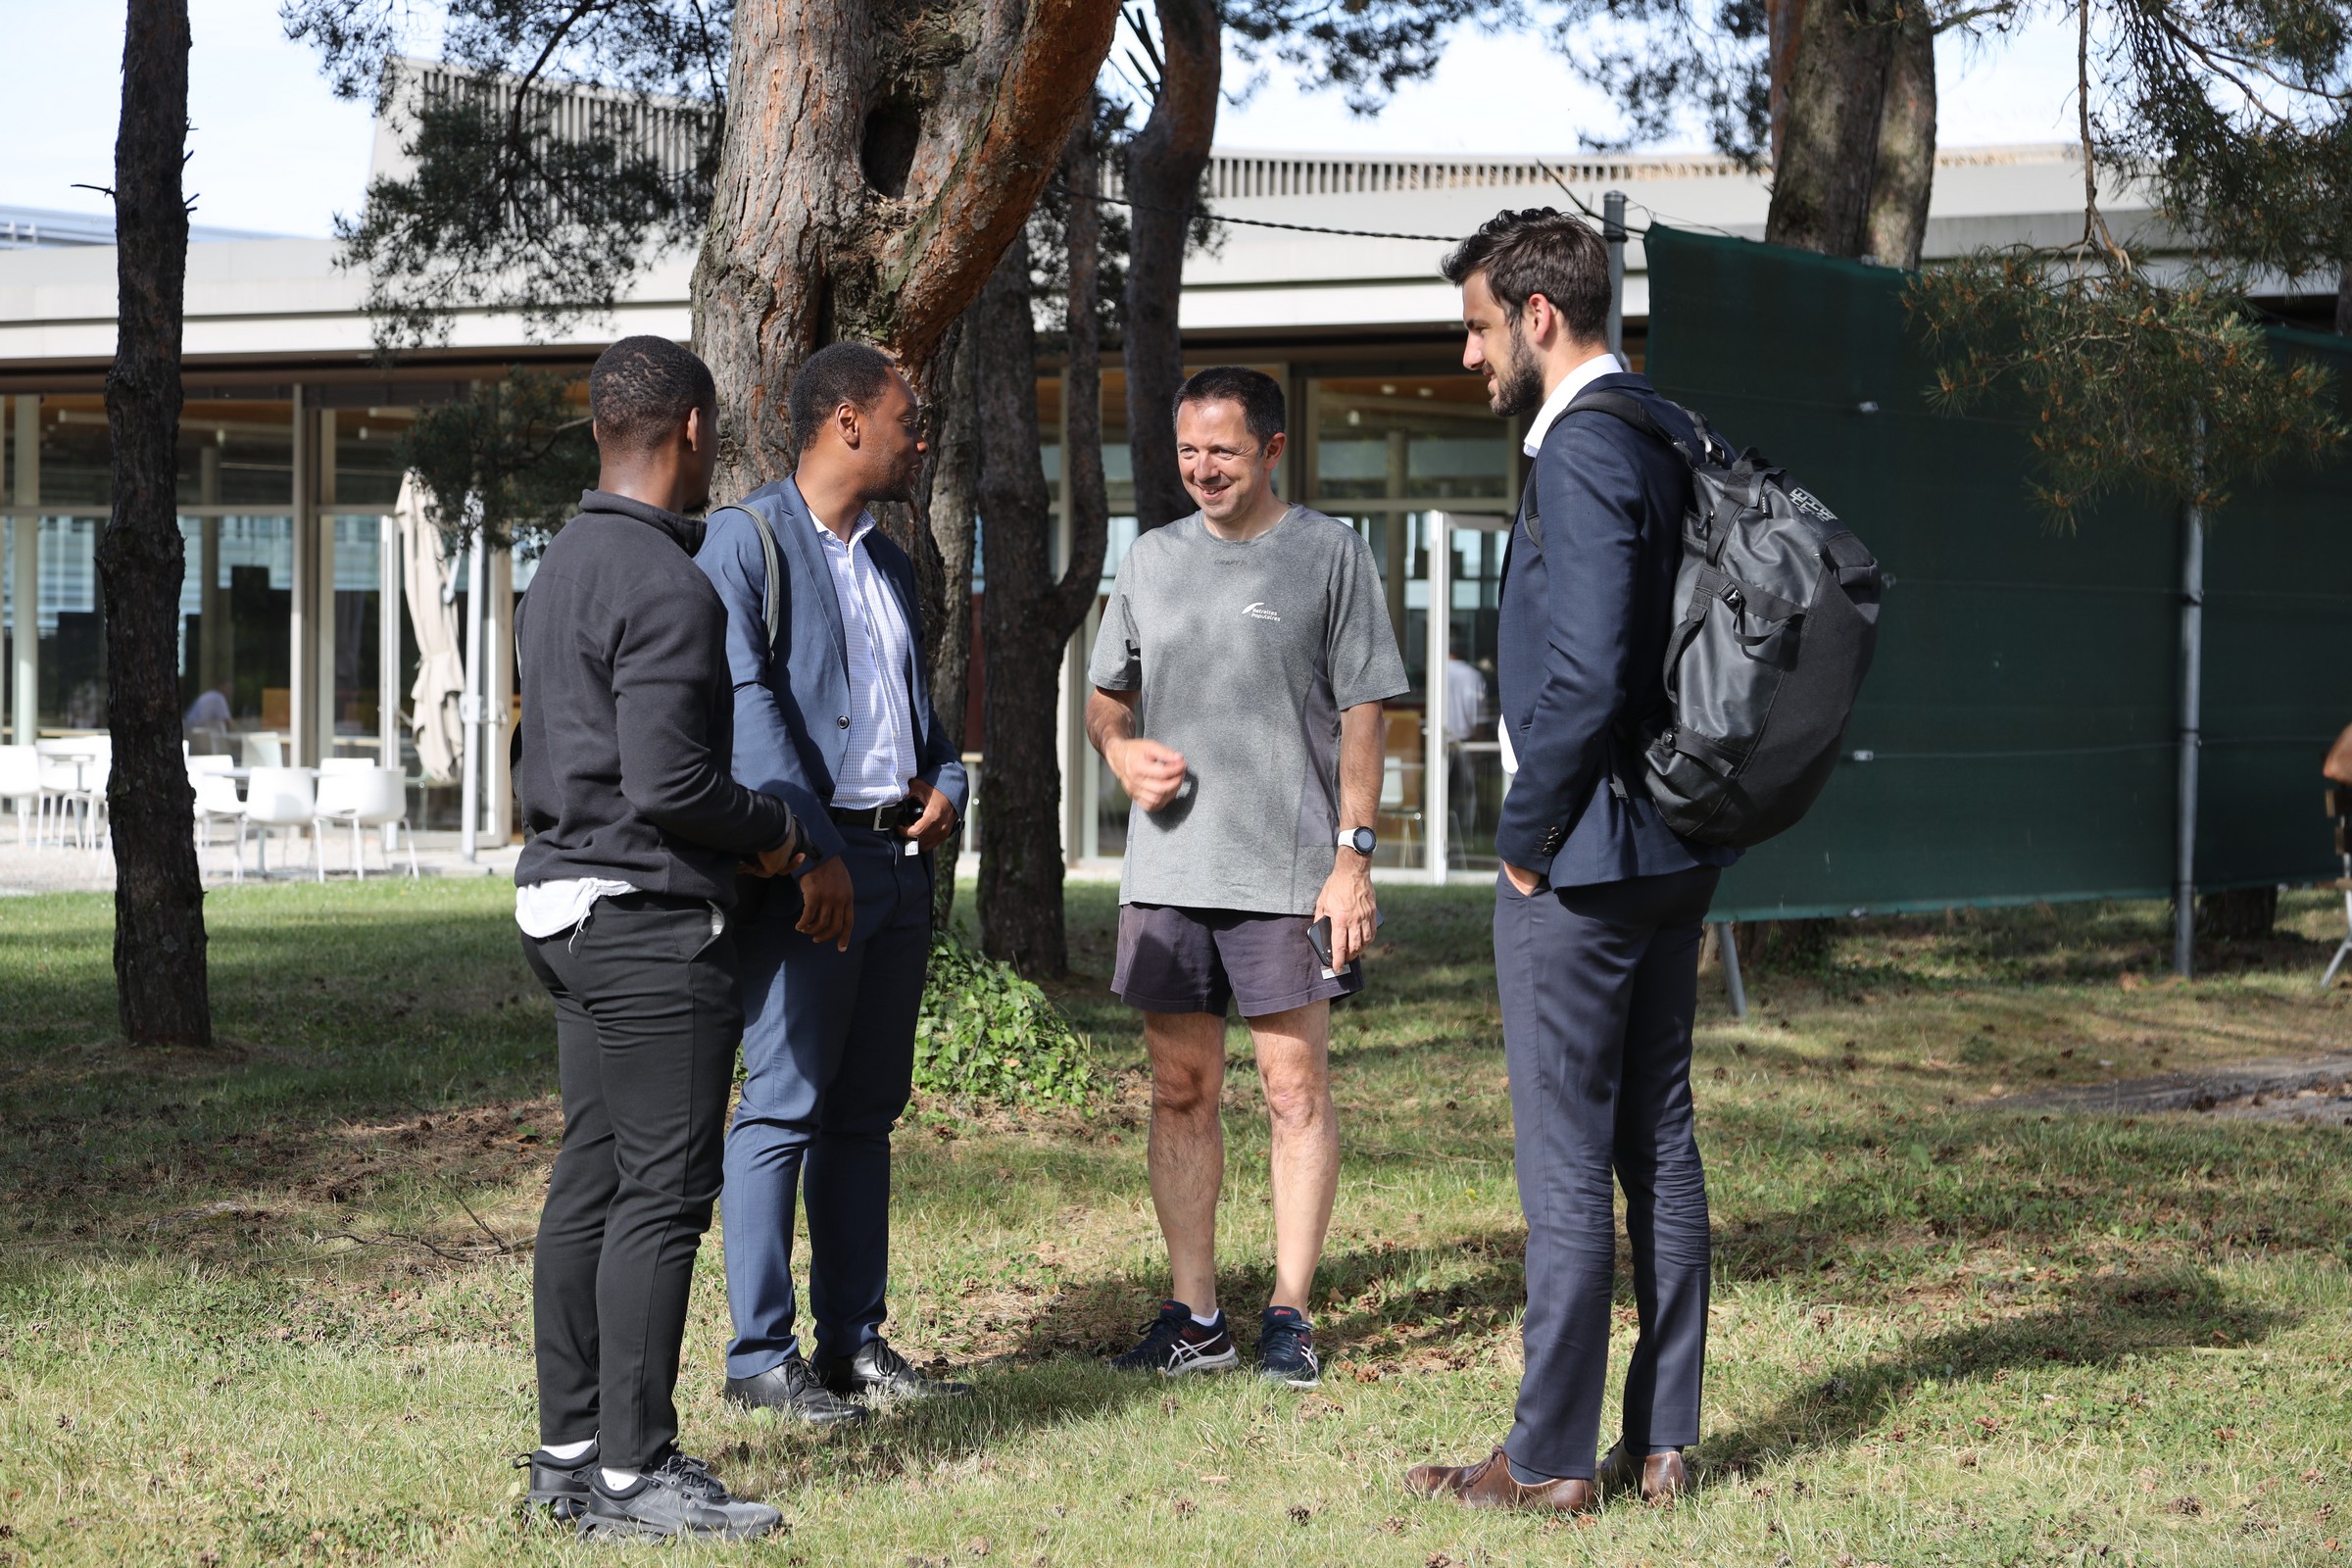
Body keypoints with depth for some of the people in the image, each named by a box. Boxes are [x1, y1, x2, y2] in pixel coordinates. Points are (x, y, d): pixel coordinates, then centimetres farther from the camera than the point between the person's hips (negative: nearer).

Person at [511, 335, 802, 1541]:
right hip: (652, 916, -10)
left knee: (591, 1182, 12)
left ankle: (571, 1447, 16)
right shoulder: (664, 584, -17)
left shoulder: (562, 568, 15)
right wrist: (772, 828, -5)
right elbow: (669, 779, -23)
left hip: (571, 905, 10)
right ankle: (633, 1472, -6)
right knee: (662, 1191, -7)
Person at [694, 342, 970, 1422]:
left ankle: (854, 1339, 16)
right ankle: (760, 1353, -3)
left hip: (901, 852, 8)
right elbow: (747, 704, -16)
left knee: (867, 1109, 10)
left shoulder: (888, 561, 19)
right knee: (784, 1105, -7)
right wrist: (812, 850, -23)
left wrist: (948, 783, 6)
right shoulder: (746, 541, -6)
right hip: (809, 864, -8)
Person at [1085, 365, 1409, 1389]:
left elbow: (1360, 717, -1)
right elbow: (1103, 697, 22)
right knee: (1181, 1091, 6)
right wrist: (1121, 750, -1)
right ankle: (1193, 1318, 11)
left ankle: (1290, 1317, 3)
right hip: (1165, 872, 4)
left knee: (1296, 1091, -3)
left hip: (1288, 872, -4)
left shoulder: (1329, 555, 1)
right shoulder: (1153, 559, 14)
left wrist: (1353, 855, -8)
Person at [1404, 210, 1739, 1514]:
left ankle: (1551, 1457, 3)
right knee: (1659, 1144, 12)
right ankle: (1662, 1441, 18)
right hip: (1674, 851, 10)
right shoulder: (1667, 434, 12)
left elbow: (1584, 682, -24)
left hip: (1582, 862, -10)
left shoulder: (1581, 455, -17)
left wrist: (1526, 842, -13)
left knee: (1565, 1159, -3)